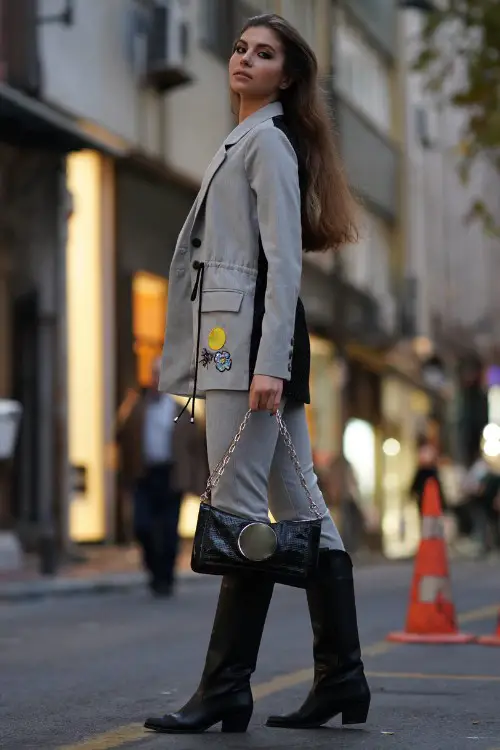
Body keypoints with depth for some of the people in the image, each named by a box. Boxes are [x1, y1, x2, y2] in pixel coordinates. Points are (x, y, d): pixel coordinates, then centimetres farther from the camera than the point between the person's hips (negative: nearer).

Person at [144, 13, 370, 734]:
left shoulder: (267, 140, -6)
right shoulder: (242, 141, 24)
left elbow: (285, 261, -15)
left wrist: (268, 363, -22)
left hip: (252, 335, -10)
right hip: (239, 343, 10)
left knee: (239, 510, -9)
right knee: (299, 508, 8)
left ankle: (226, 689, -6)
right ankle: (341, 676, 12)